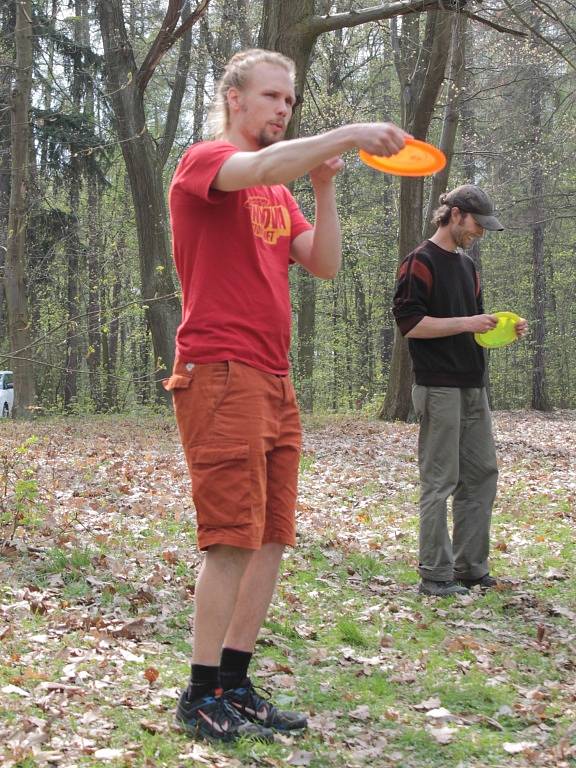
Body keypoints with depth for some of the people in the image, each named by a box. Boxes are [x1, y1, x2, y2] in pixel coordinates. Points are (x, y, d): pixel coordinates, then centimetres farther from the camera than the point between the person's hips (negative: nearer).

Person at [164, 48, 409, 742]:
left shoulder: (281, 190, 22)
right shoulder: (203, 161, -3)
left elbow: (324, 264, 11)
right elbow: (259, 168, -26)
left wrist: (324, 187, 1)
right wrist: (348, 135, -29)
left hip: (274, 383, 8)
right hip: (220, 374, -8)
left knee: (271, 539, 6)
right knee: (233, 539, -10)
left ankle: (235, 684, 14)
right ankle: (202, 697, 0)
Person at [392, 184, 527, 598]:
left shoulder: (467, 266, 19)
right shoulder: (420, 262, -7)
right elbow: (410, 323, -15)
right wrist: (467, 323, -18)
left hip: (473, 387, 9)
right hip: (439, 388, -9)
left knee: (482, 474, 9)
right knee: (440, 482, -5)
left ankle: (470, 567, 17)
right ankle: (436, 575, 2)